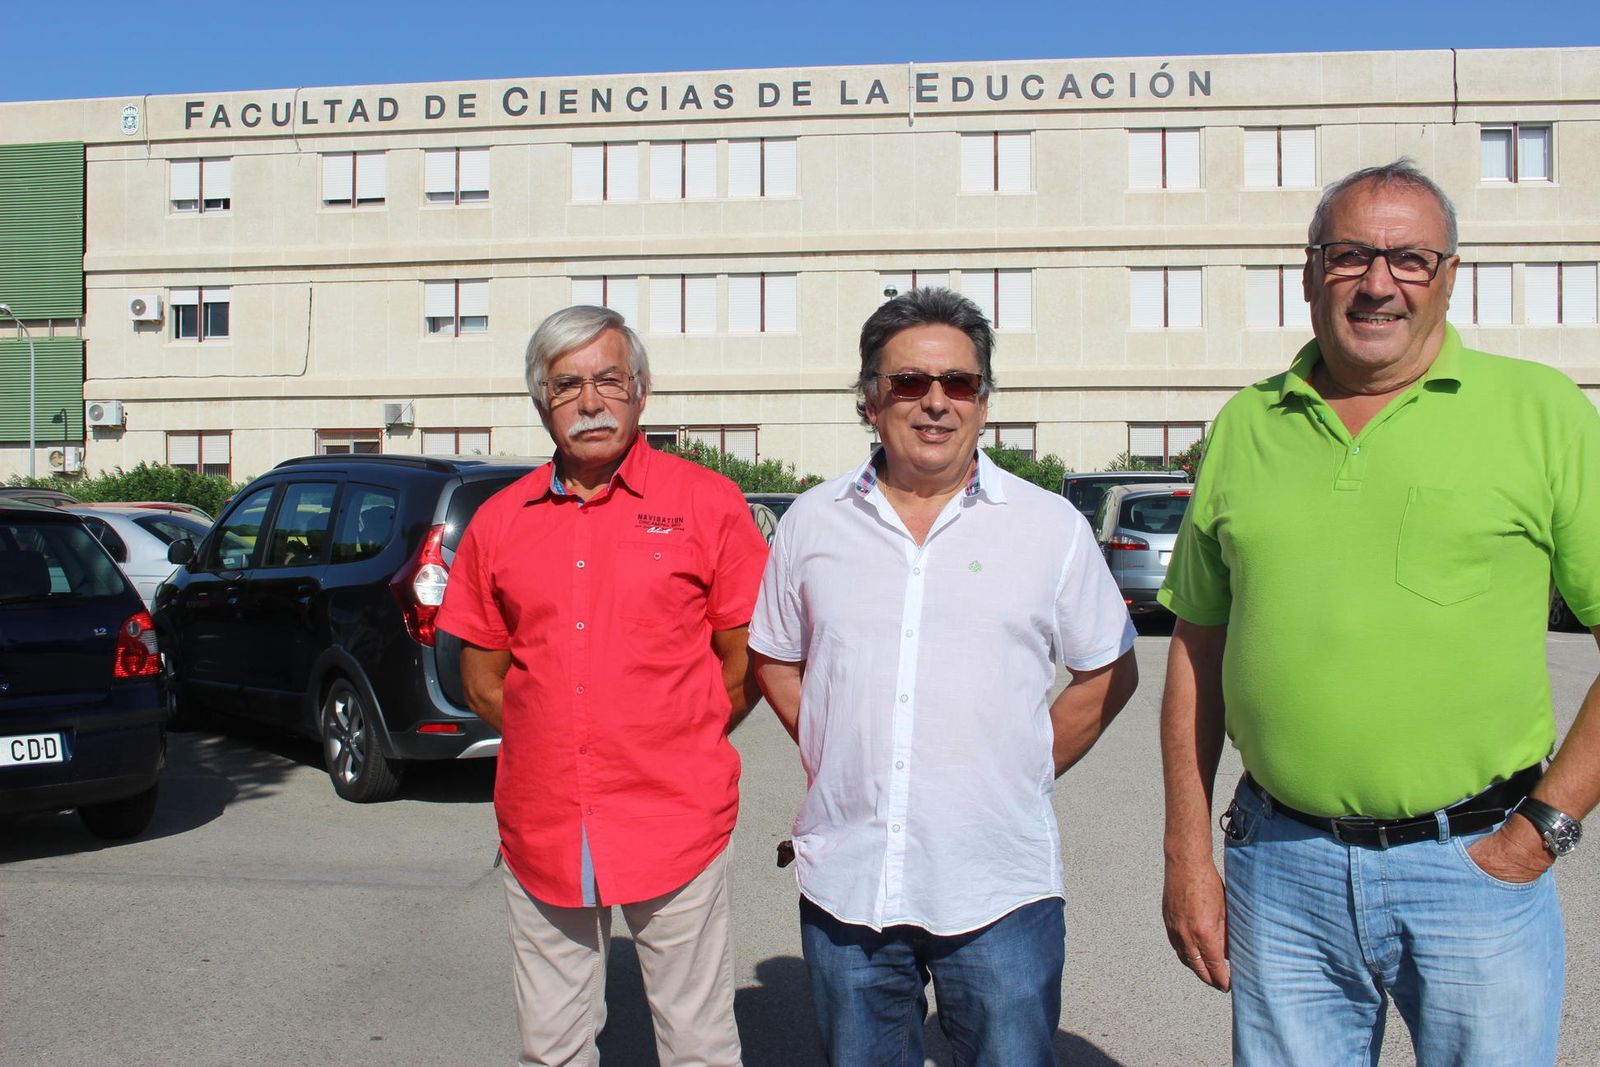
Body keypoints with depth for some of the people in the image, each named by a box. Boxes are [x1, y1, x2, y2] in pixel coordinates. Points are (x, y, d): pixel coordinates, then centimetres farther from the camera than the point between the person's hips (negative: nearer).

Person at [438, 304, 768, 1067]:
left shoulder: (707, 503, -2)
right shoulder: (500, 521, 7)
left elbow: (745, 662, 1)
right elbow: (481, 677, 13)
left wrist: (674, 749, -1)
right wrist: (555, 748, 7)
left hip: (676, 824, -3)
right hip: (541, 828, 3)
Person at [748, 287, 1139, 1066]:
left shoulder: (1051, 527, -1)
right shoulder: (814, 521, 4)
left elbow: (1110, 673, 7)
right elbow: (775, 659, 15)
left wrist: (1025, 771, 1)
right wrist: (831, 759, 4)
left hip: (999, 891, -2)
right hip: (844, 884, 2)